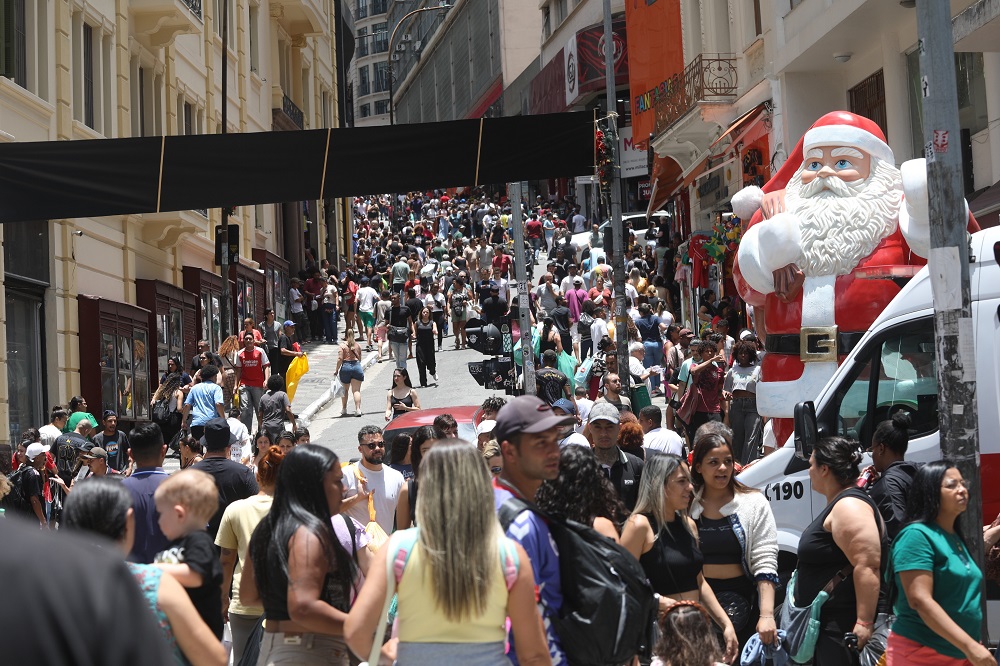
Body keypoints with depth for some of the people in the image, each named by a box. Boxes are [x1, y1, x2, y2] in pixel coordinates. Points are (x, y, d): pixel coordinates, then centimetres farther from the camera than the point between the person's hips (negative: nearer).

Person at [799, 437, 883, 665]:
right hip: (829, 624, 11)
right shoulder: (840, 504, 19)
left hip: (843, 627, -11)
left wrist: (864, 622, -29)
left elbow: (867, 567, -26)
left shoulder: (849, 506, -16)